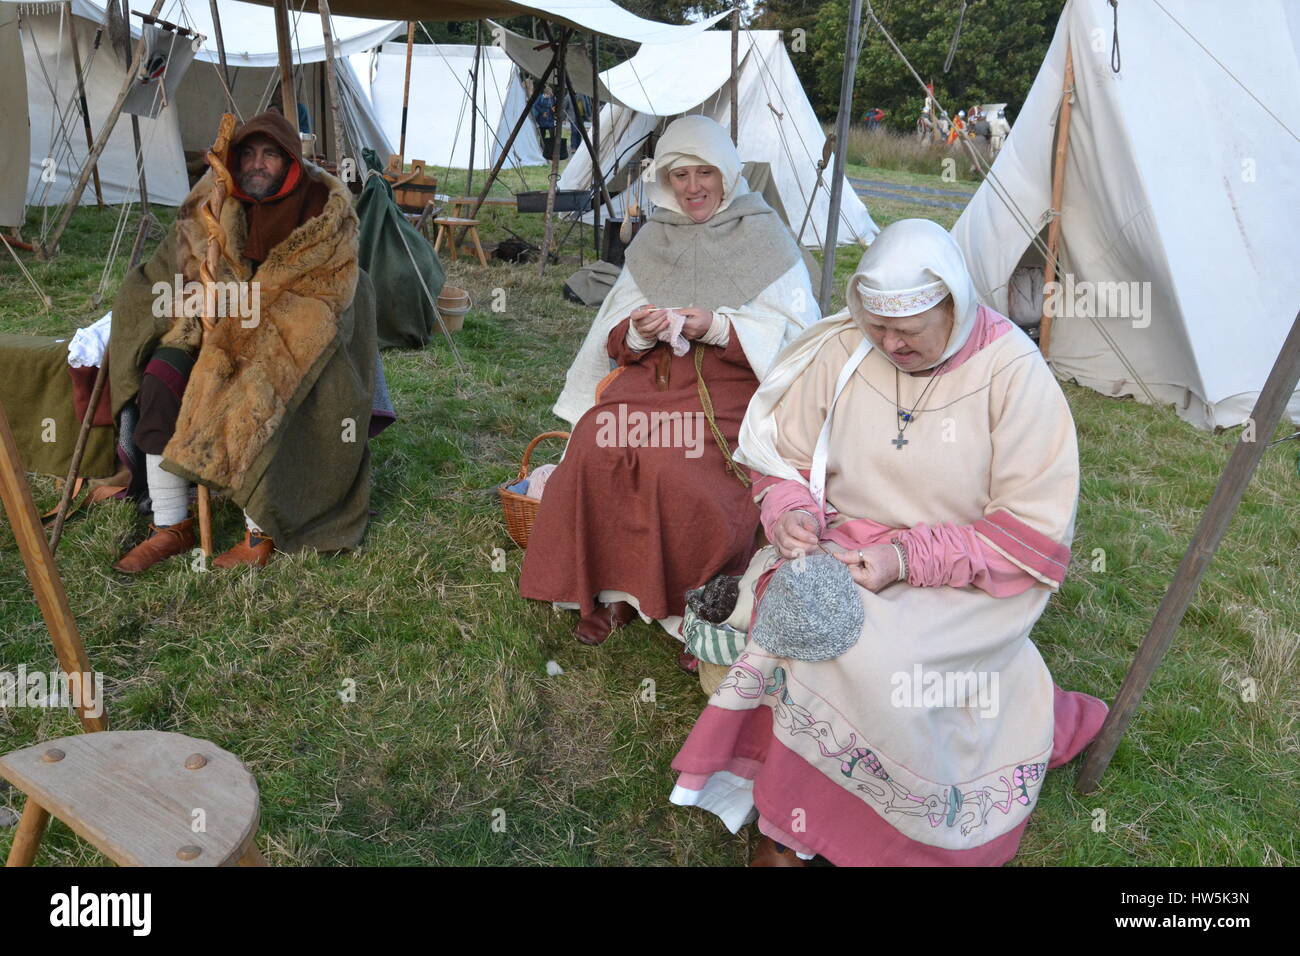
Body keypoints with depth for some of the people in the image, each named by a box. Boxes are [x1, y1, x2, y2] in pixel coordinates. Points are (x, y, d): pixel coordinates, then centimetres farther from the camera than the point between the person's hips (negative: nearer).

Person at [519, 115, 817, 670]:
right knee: (596, 447, -25)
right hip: (654, 374, 4)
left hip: (730, 385, -4)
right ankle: (614, 589, -8)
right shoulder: (653, 240, 16)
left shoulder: (762, 235, 5)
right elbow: (616, 343, 15)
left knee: (674, 467, -31)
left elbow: (795, 334, -3)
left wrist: (719, 327, -17)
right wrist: (639, 333, -10)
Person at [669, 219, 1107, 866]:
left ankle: (790, 821, -4)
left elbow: (1036, 537, -13)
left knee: (861, 644, -29)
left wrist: (909, 559, -22)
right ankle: (789, 817, -3)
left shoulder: (1014, 374, -13)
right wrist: (790, 509, -15)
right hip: (843, 546, 4)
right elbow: (783, 456, 8)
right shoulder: (842, 351, -4)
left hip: (966, 576, -3)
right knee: (799, 606, -26)